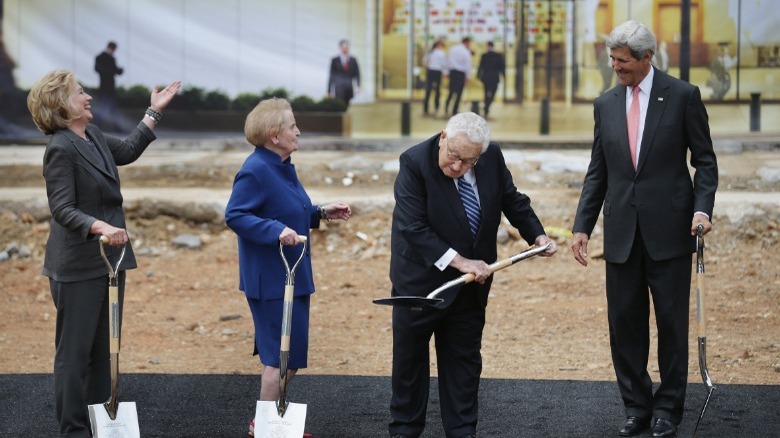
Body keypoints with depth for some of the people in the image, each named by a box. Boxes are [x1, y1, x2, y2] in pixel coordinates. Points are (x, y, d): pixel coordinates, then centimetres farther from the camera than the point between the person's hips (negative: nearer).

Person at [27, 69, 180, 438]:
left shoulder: (92, 137, 10)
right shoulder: (61, 148, -17)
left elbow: (127, 151, 27)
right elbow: (62, 209, -22)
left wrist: (154, 112, 28)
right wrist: (101, 227, -36)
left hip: (109, 260, 9)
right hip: (78, 266, -9)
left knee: (104, 348, 13)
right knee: (75, 351, -1)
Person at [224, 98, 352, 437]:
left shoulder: (283, 167, 10)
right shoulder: (255, 171, -19)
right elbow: (234, 216, -21)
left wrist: (321, 213, 10)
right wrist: (276, 231, -30)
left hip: (291, 275, 10)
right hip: (270, 278, -10)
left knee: (289, 354, 14)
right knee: (282, 353, -4)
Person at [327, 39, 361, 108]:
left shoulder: (353, 60, 8)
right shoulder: (335, 60, 2)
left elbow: (357, 74, 8)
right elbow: (331, 76, 4)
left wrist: (357, 86, -8)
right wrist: (329, 91, 1)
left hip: (349, 89, 2)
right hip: (339, 89, -2)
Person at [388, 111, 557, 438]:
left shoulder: (492, 157, -8)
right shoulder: (414, 163, -23)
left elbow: (512, 200, 9)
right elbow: (413, 228, -28)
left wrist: (537, 235, -4)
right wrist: (459, 261, -30)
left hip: (471, 282, 4)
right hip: (422, 279, -4)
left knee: (464, 358, 10)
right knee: (409, 357, 8)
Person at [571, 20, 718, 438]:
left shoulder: (683, 96, -3)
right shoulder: (606, 103, 9)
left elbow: (704, 161, 0)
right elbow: (598, 171, 13)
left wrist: (702, 208, -15)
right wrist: (582, 226, 7)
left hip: (669, 231, -4)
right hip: (622, 232, 4)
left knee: (672, 322, 3)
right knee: (624, 323, 6)